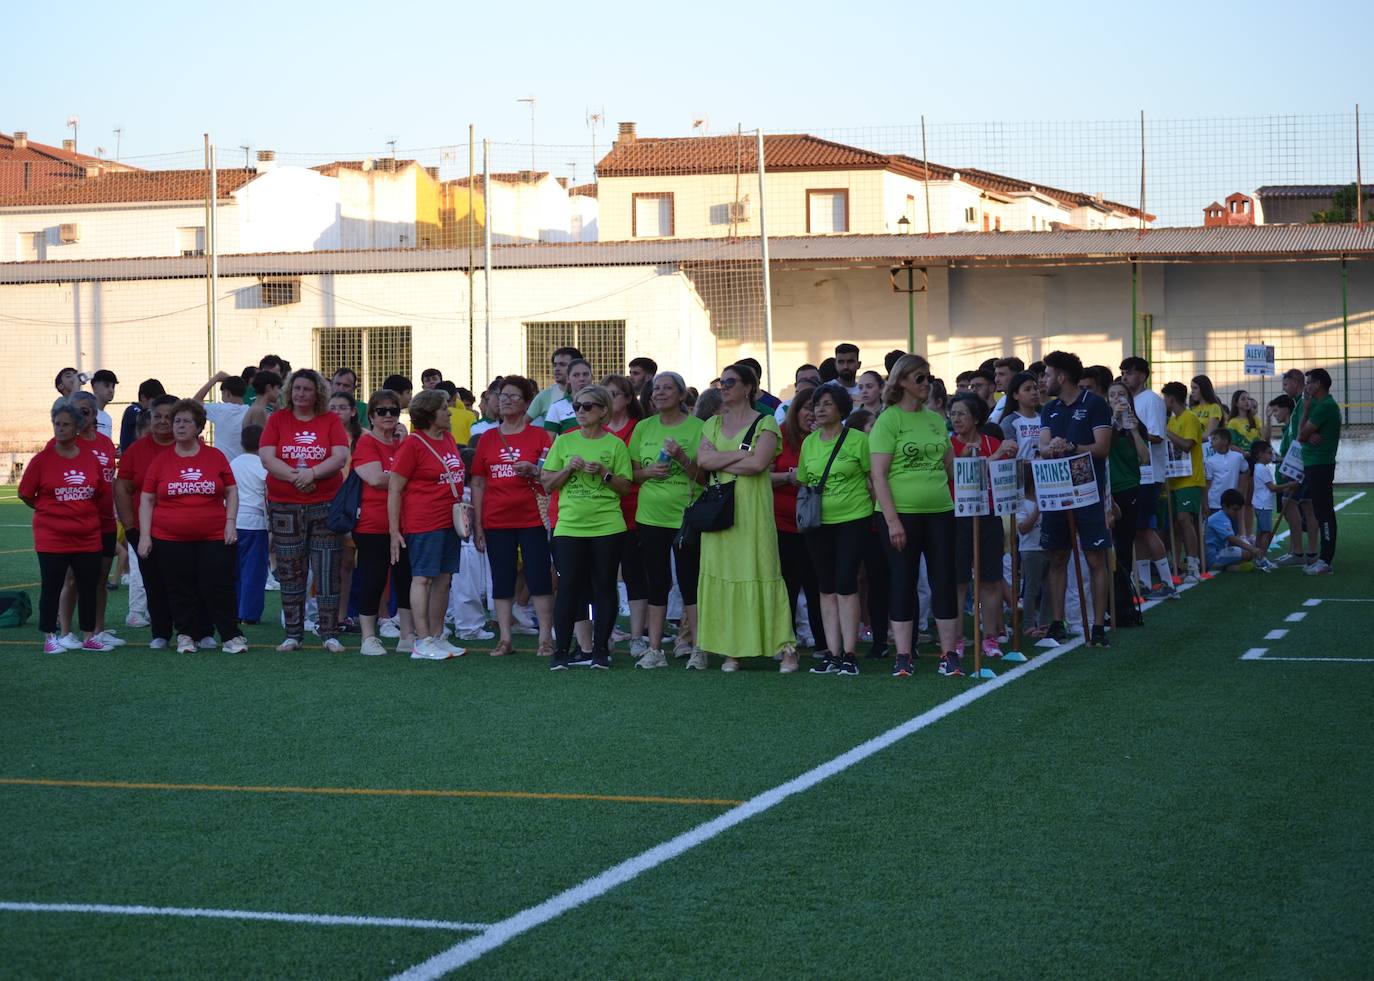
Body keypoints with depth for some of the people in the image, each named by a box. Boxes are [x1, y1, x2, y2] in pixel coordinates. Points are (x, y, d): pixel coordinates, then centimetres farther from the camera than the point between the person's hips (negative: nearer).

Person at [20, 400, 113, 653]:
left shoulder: (91, 459, 3)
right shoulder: (42, 459, -7)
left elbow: (103, 494, 15)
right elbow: (25, 494, 1)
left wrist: (89, 513, 9)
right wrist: (48, 510, 8)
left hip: (88, 537, 4)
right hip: (52, 538, -3)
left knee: (89, 588, 7)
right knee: (51, 589, 1)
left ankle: (88, 637, 18)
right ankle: (49, 638, 10)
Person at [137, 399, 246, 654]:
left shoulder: (216, 457, 4)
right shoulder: (161, 461, 4)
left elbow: (231, 491, 10)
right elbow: (147, 500, 6)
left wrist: (231, 522, -2)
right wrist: (144, 536, -1)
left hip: (214, 537, -1)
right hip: (170, 539, 1)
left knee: (219, 587, -3)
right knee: (181, 591, 5)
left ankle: (231, 637, 5)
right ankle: (186, 636, 18)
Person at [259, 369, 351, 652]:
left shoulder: (331, 421, 5)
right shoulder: (277, 419, 6)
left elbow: (340, 458, -5)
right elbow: (267, 458, -5)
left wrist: (312, 473, -20)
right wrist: (295, 476, -18)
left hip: (325, 504, -1)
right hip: (284, 506, 1)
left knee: (328, 572, -1)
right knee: (290, 573, 4)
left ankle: (330, 635, 4)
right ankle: (292, 635, 11)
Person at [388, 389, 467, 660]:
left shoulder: (448, 439, 12)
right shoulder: (412, 444, -9)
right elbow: (394, 488, -9)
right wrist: (394, 531, -12)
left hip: (450, 522, 8)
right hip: (423, 523, -7)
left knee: (443, 579, 10)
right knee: (423, 577, -6)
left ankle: (437, 637, 17)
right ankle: (422, 642, -5)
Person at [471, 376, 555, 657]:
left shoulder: (539, 435, 2)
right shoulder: (488, 438, 10)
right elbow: (478, 484, 10)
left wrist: (532, 470, -18)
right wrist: (477, 525, 5)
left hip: (532, 518, -3)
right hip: (496, 521, 3)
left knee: (539, 578, -3)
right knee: (501, 581, 5)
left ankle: (546, 638, 1)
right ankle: (505, 639, 10)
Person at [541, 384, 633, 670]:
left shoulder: (615, 445, 4)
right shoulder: (564, 442, 9)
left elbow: (625, 487, 3)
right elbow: (547, 485, 8)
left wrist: (604, 473, -13)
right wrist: (569, 468, -8)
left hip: (607, 526, -1)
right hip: (569, 525, 1)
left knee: (604, 587, 3)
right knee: (569, 586, -3)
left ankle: (601, 649, 10)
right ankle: (561, 650, 1)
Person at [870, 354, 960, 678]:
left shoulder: (936, 419, 12)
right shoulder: (888, 420, -5)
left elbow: (951, 466, 20)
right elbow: (879, 475, -10)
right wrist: (892, 520, -15)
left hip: (940, 511, 5)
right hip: (902, 514, -5)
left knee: (944, 581, 4)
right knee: (903, 583, 1)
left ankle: (949, 653, 10)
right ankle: (903, 655, 7)